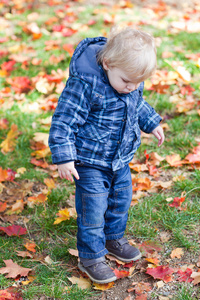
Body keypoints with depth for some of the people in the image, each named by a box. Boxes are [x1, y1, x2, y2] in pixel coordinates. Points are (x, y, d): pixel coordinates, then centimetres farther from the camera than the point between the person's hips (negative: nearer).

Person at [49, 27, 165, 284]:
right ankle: (90, 258, 18)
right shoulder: (84, 84, -30)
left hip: (121, 158, 7)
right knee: (93, 208, 0)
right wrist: (64, 157, -26)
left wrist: (151, 123, 23)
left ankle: (113, 238, 44)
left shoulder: (132, 81, -7)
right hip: (90, 161, -7)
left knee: (121, 199, 20)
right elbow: (64, 120, -24)